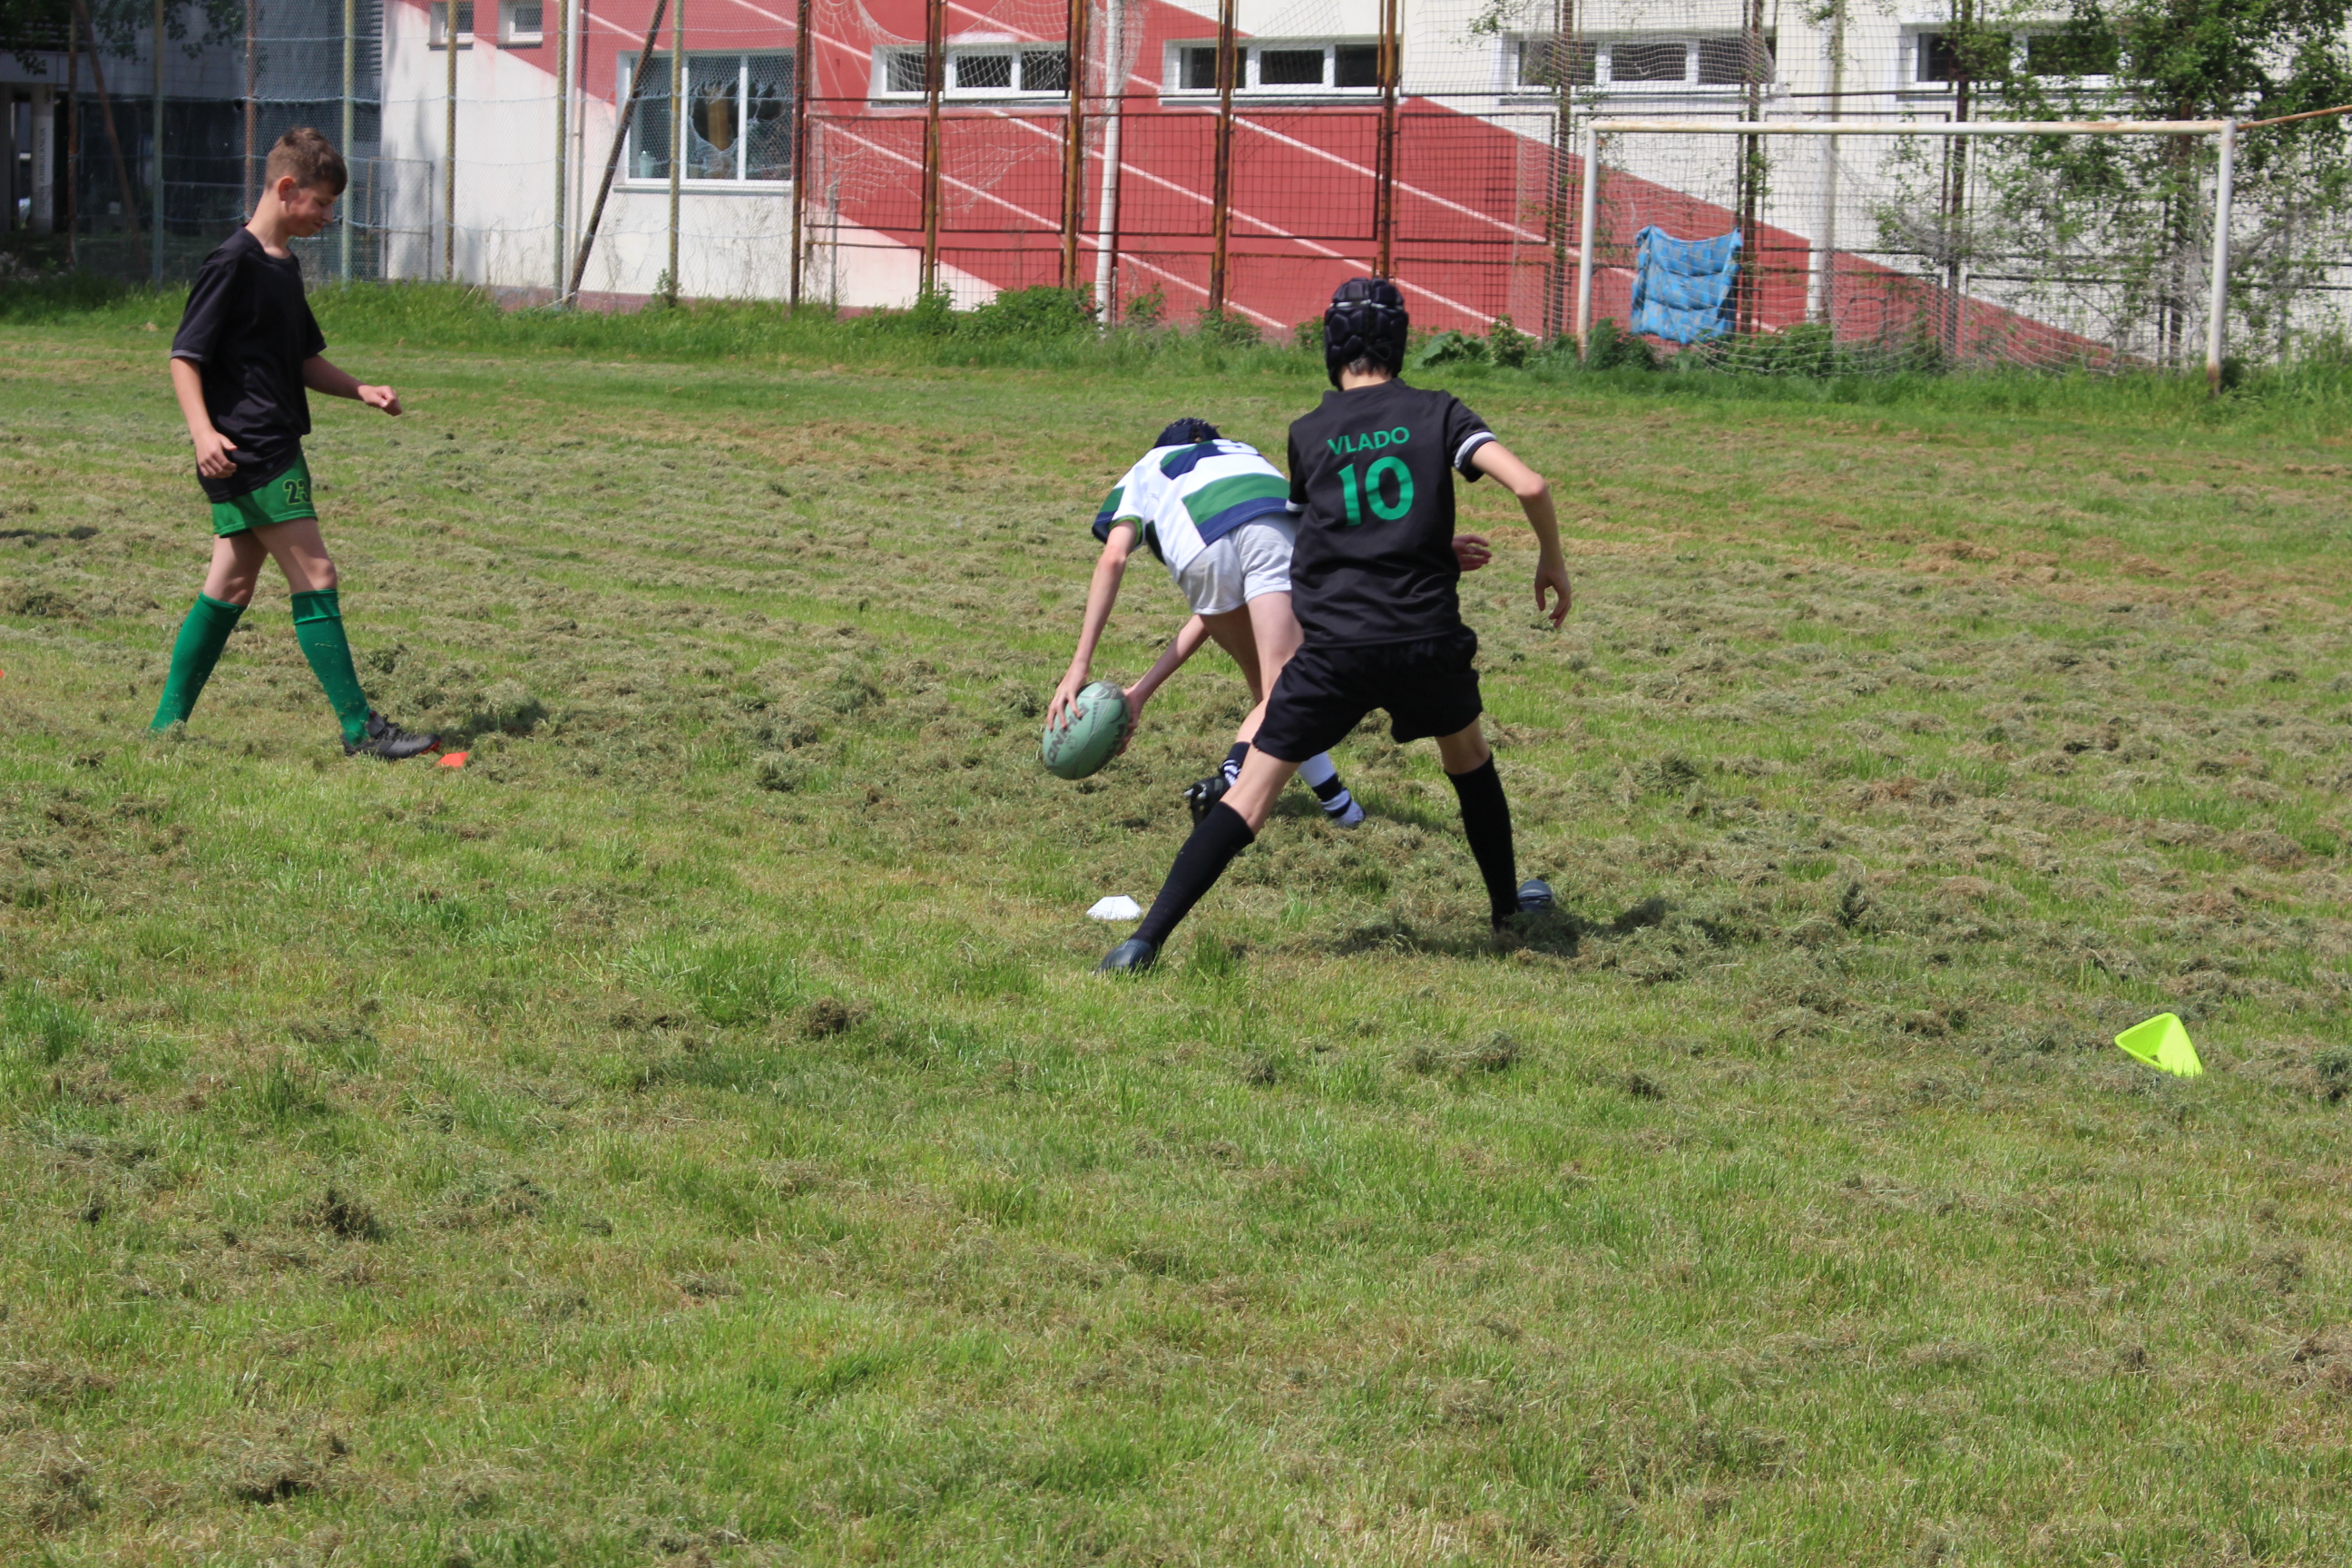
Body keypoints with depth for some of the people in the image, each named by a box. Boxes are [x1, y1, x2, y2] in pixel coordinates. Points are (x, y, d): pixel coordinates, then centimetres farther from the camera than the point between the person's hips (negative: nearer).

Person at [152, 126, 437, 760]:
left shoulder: (284, 266, 16)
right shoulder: (233, 263, -12)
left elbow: (303, 360, 26)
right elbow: (184, 355, -14)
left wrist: (360, 390, 11)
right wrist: (202, 431, -27)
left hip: (272, 448, 10)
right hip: (249, 450, -10)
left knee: (232, 585, 12)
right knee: (315, 576, -9)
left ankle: (169, 723, 17)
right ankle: (361, 729, -8)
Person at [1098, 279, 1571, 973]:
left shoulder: (1307, 435, 10)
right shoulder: (1437, 413, 5)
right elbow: (1529, 485, -7)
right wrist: (1552, 560, 11)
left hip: (1333, 647, 0)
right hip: (1428, 639, 0)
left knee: (1250, 792, -3)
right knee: (1468, 756, 30)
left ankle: (1148, 939, -13)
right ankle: (1509, 903, 43)